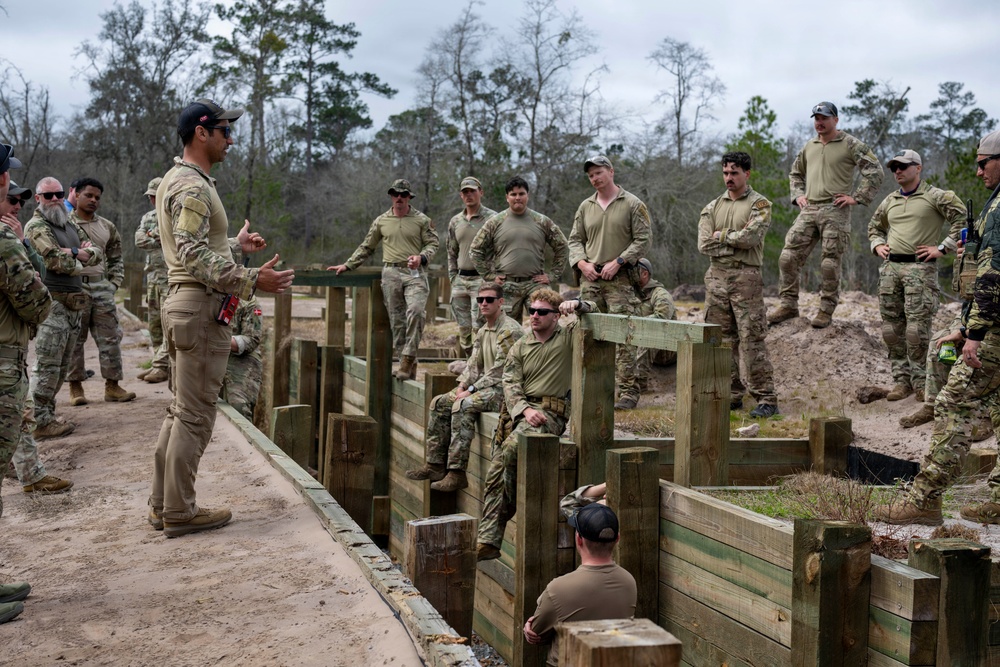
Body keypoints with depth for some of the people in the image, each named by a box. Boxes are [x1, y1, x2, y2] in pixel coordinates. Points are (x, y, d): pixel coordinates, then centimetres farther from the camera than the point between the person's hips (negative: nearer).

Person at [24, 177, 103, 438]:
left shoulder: (71, 223, 18)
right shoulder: (36, 227, -7)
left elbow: (98, 253, 12)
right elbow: (56, 260, -20)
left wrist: (77, 253, -7)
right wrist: (81, 261, -2)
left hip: (73, 303, 8)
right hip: (52, 305, -8)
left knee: (61, 366, 13)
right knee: (47, 365, -9)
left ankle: (48, 413, 22)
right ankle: (40, 421, -6)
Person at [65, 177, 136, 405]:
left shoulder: (107, 227, 13)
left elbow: (116, 258, 19)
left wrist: (115, 282, 8)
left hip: (102, 287, 4)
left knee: (110, 337, 3)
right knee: (74, 339, 2)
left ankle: (112, 386, 8)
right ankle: (75, 386, 10)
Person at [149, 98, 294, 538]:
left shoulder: (178, 180, 18)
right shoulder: (192, 186, -15)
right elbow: (194, 256, -26)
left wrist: (235, 245, 33)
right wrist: (251, 280, -32)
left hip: (182, 302, 11)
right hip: (201, 307, -11)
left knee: (181, 410, 15)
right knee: (195, 415, -4)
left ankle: (163, 504, 22)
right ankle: (179, 512, 3)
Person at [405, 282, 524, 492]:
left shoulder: (509, 331, -13)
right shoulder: (482, 332, 18)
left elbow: (499, 371, -18)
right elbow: (474, 364, 18)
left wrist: (471, 390, -17)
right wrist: (462, 386, -2)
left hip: (503, 388, -10)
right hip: (484, 385, 10)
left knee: (462, 406, -30)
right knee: (439, 403, 0)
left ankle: (457, 473, -30)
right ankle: (436, 465, 0)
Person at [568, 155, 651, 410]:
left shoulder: (633, 204, 0)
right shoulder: (586, 207, 14)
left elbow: (643, 240, -4)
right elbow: (575, 240, 17)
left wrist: (618, 261, -13)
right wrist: (582, 263, -2)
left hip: (620, 280, -5)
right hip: (590, 279, 5)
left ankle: (628, 391, -6)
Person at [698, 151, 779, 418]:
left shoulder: (759, 204, 2)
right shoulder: (712, 207, 15)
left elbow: (751, 236, -15)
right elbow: (704, 244, 2)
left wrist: (722, 235, -3)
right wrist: (736, 241, -5)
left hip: (745, 278, -5)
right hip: (716, 276, 5)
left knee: (752, 340, -8)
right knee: (722, 340, 7)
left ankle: (766, 398, -4)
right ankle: (732, 395, 16)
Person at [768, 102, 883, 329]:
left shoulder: (851, 145, -1)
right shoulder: (809, 146, 17)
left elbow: (874, 172, -5)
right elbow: (795, 173, 32)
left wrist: (856, 198, -10)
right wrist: (798, 195, 16)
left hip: (835, 210, -5)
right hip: (808, 209, 6)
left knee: (830, 263, -4)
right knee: (789, 256, -3)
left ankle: (826, 310, 4)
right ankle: (789, 305, 6)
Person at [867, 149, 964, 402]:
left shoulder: (936, 197, -1)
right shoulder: (890, 201, 18)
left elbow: (962, 220, -8)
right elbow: (874, 226, 33)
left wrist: (942, 248, -12)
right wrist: (878, 245, 14)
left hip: (920, 267, -6)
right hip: (890, 267, 6)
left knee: (917, 327, -11)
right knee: (892, 328, 5)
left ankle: (920, 381, -1)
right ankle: (902, 380, 13)